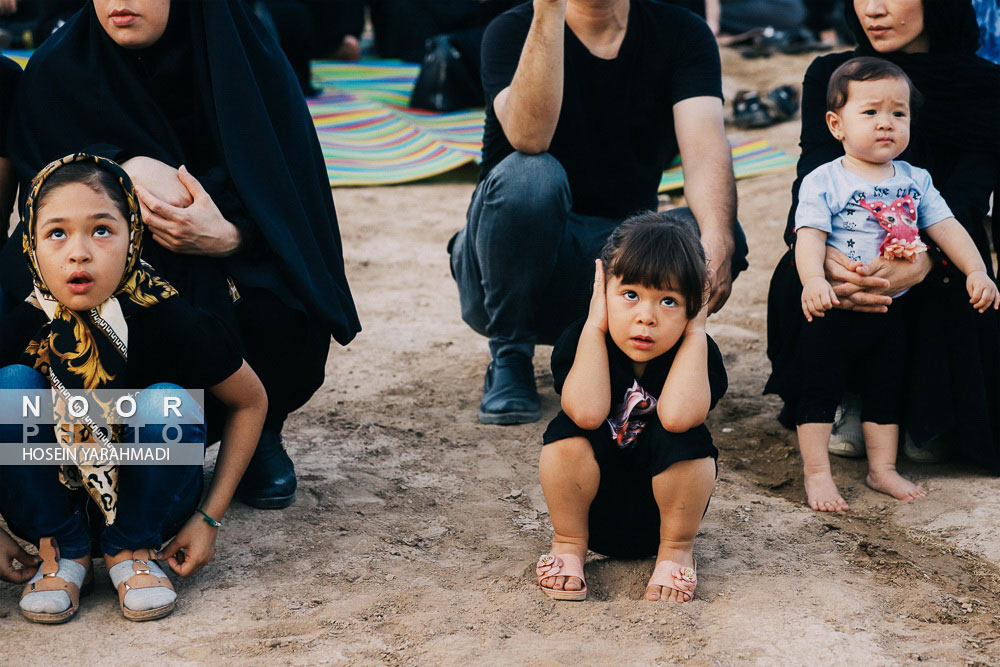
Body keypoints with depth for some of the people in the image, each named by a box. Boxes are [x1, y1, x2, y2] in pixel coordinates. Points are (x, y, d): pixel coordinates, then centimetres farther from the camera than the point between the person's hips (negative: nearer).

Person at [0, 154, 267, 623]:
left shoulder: (170, 320, -24)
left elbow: (251, 402, -8)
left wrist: (210, 516, -10)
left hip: (149, 494, -1)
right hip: (53, 491, 1)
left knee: (165, 404, -30)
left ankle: (132, 548, -6)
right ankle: (62, 553, -8)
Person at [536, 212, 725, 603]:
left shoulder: (696, 353, -15)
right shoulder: (581, 342, -14)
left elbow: (677, 416, -38)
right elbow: (588, 413, -35)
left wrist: (695, 331, -28)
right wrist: (594, 326, -28)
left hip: (662, 510, 0)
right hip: (594, 510, 1)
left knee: (684, 438, -30)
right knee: (568, 430, -28)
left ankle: (676, 549, -3)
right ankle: (568, 543, -2)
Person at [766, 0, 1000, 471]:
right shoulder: (829, 75, 1)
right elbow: (812, 177, -16)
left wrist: (921, 262, -45)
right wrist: (819, 250, -41)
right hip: (846, 260, 1)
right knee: (795, 275, -31)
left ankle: (930, 423, 2)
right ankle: (852, 403, -3)